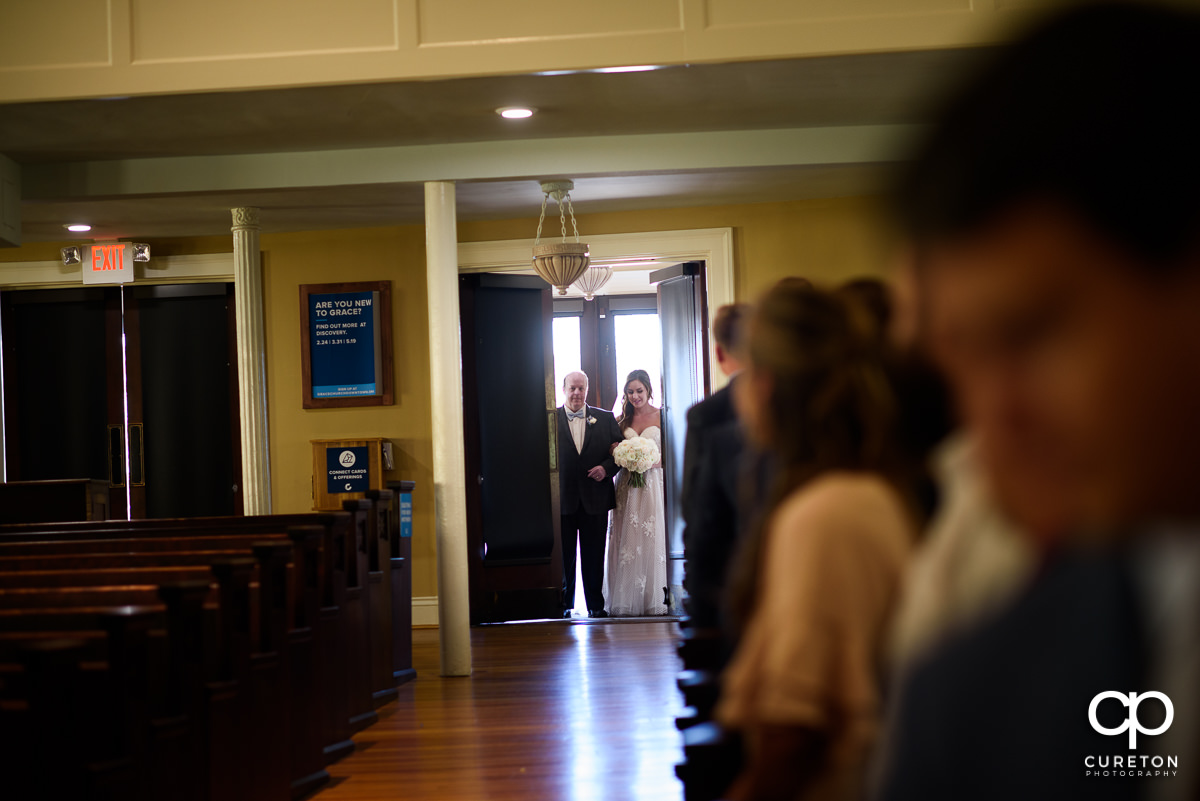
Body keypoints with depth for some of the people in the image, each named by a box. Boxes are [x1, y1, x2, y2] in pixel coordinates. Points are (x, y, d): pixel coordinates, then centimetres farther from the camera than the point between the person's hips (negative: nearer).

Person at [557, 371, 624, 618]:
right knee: (563, 556, 5)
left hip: (595, 498, 1)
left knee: (594, 556, 6)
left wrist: (606, 468, -10)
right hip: (563, 499, -1)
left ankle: (595, 605, 15)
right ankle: (564, 604, 15)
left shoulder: (605, 419, 8)